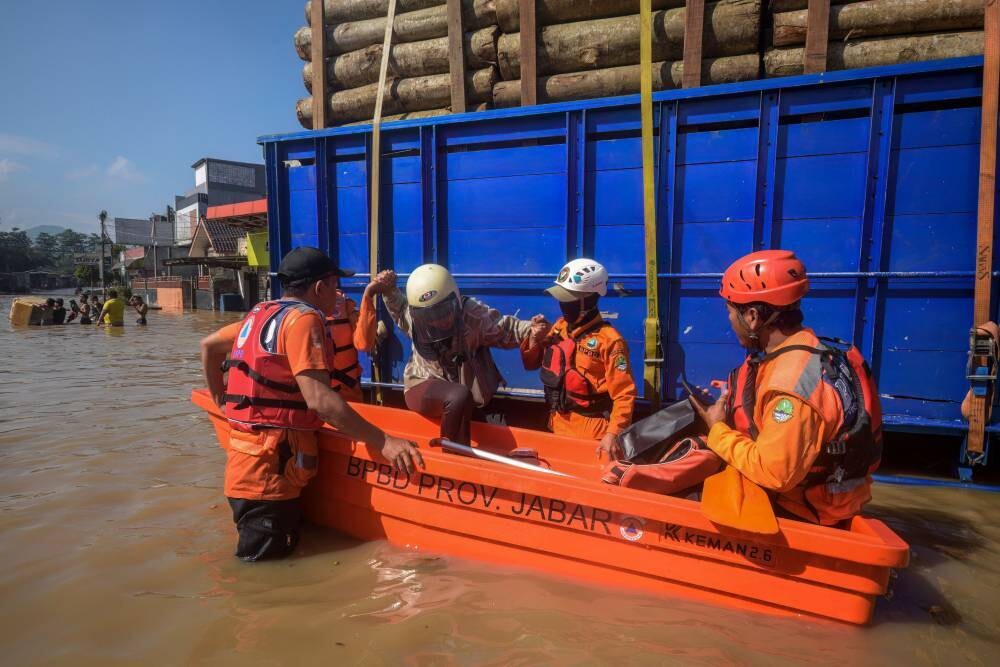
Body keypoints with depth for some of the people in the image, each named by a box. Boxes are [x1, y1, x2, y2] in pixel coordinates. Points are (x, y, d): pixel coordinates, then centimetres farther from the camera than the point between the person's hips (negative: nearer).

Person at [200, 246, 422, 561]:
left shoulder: (261, 313, 13)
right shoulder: (303, 318, -14)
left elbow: (208, 345, 26)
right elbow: (318, 399, -24)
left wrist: (222, 401, 32)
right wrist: (384, 442, -24)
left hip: (245, 454, 9)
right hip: (271, 468, -9)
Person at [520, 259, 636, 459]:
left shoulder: (609, 340, -17)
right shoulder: (559, 327, 2)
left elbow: (624, 394, -17)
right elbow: (531, 364, 11)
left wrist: (613, 433, -25)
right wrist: (534, 340, -8)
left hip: (592, 432, -6)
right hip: (558, 424, 6)